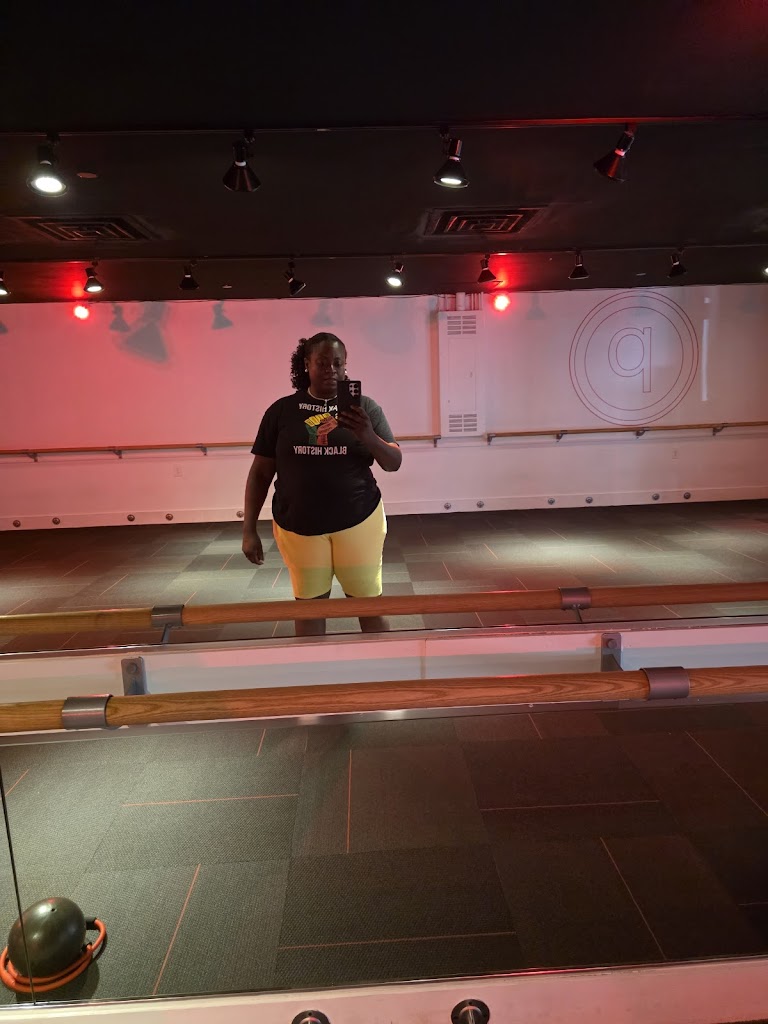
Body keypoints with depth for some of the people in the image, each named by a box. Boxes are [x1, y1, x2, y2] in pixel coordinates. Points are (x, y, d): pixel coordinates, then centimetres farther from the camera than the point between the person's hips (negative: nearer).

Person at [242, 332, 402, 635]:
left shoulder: (365, 407, 0)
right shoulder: (281, 410, 1)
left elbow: (394, 463, -2)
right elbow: (260, 473, 5)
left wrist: (369, 437, -22)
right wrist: (249, 529, 1)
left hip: (358, 521, 0)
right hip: (298, 526, 1)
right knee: (309, 606, 13)